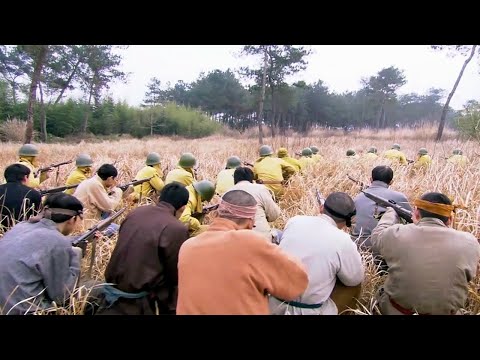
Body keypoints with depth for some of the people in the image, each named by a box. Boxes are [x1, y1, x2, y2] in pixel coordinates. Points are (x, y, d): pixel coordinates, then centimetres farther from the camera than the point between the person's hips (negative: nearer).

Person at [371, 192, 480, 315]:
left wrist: (391, 211, 21)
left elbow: (377, 235, 4)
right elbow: (469, 273, 5)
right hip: (444, 311, 2)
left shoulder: (396, 235, -19)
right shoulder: (469, 242, -16)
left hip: (396, 310, -1)